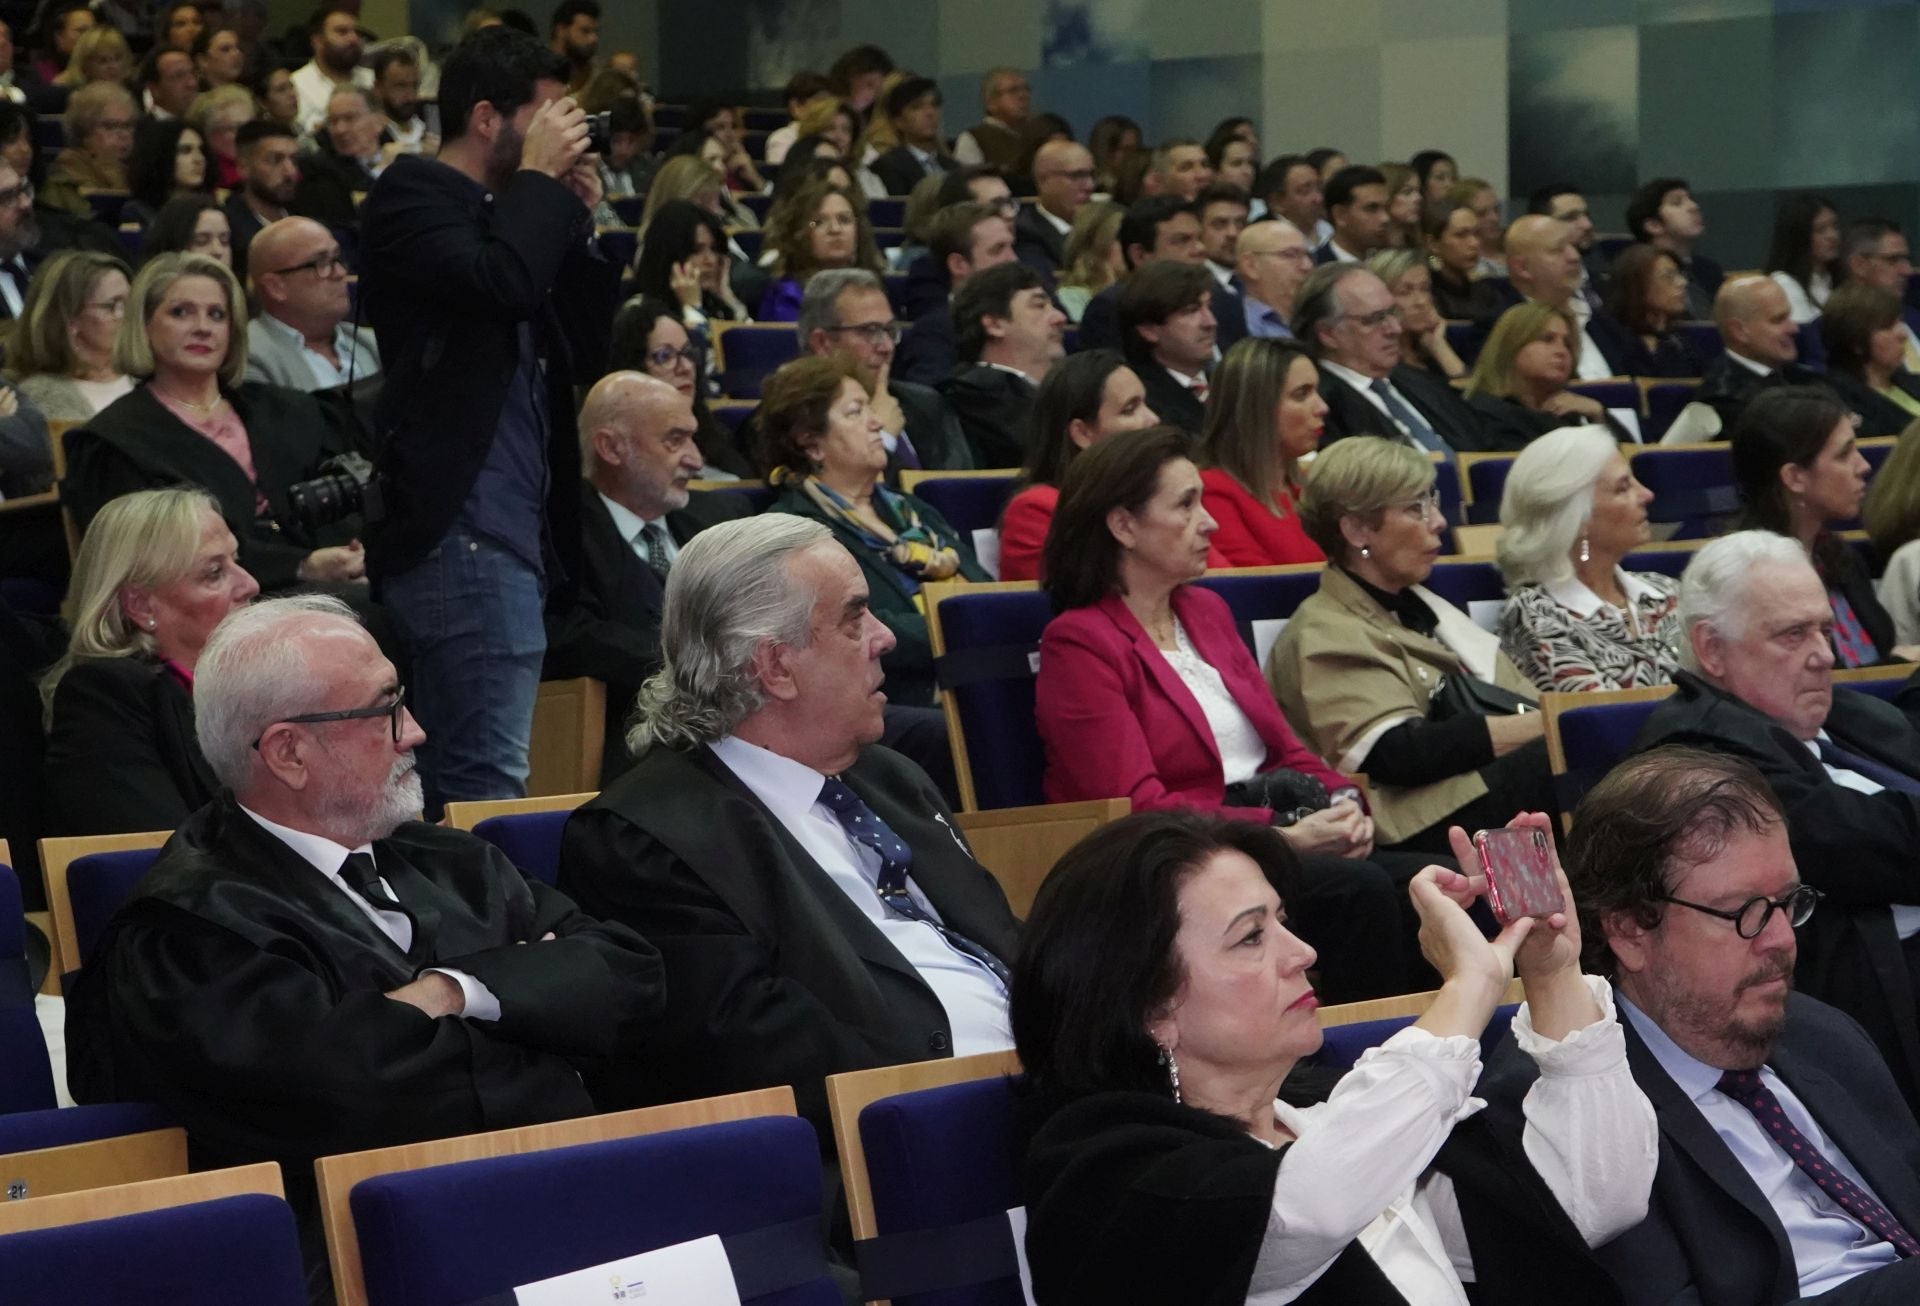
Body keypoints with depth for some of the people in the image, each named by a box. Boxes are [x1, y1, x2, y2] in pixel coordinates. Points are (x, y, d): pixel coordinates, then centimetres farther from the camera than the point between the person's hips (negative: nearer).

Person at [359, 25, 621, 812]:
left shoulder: (499, 209, 19)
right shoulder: (411, 196, -5)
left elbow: (588, 349, 18)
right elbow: (502, 283, -24)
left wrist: (576, 220, 9)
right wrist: (540, 179, -8)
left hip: (505, 527, 9)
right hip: (462, 530, -9)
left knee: (458, 777, 12)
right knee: (490, 781, -13)